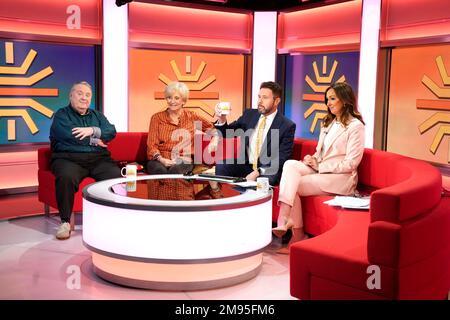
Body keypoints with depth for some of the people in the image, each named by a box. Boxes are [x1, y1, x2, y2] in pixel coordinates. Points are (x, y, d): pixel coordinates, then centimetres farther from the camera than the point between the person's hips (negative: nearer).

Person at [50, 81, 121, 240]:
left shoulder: (97, 115, 24)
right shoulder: (61, 115, 10)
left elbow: (111, 132, 5)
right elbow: (69, 136, -10)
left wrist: (92, 130, -12)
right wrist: (94, 141, -2)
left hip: (98, 159, 3)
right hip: (68, 158, -3)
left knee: (117, 176, -26)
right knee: (66, 177, -36)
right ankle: (65, 221, -20)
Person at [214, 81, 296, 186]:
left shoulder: (287, 126, -6)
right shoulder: (249, 115, 8)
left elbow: (281, 159, -10)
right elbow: (226, 133, 9)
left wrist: (258, 172, -22)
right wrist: (222, 121, -14)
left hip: (267, 171, -4)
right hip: (245, 165, 4)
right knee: (221, 166, -24)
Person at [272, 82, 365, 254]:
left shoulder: (355, 126, -6)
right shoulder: (328, 123, 20)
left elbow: (350, 164, -12)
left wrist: (319, 166, -12)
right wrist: (313, 160, -1)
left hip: (341, 178, -7)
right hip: (321, 170, 7)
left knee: (293, 185, -23)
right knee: (290, 165, -22)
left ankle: (297, 234, -17)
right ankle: (284, 223, -28)